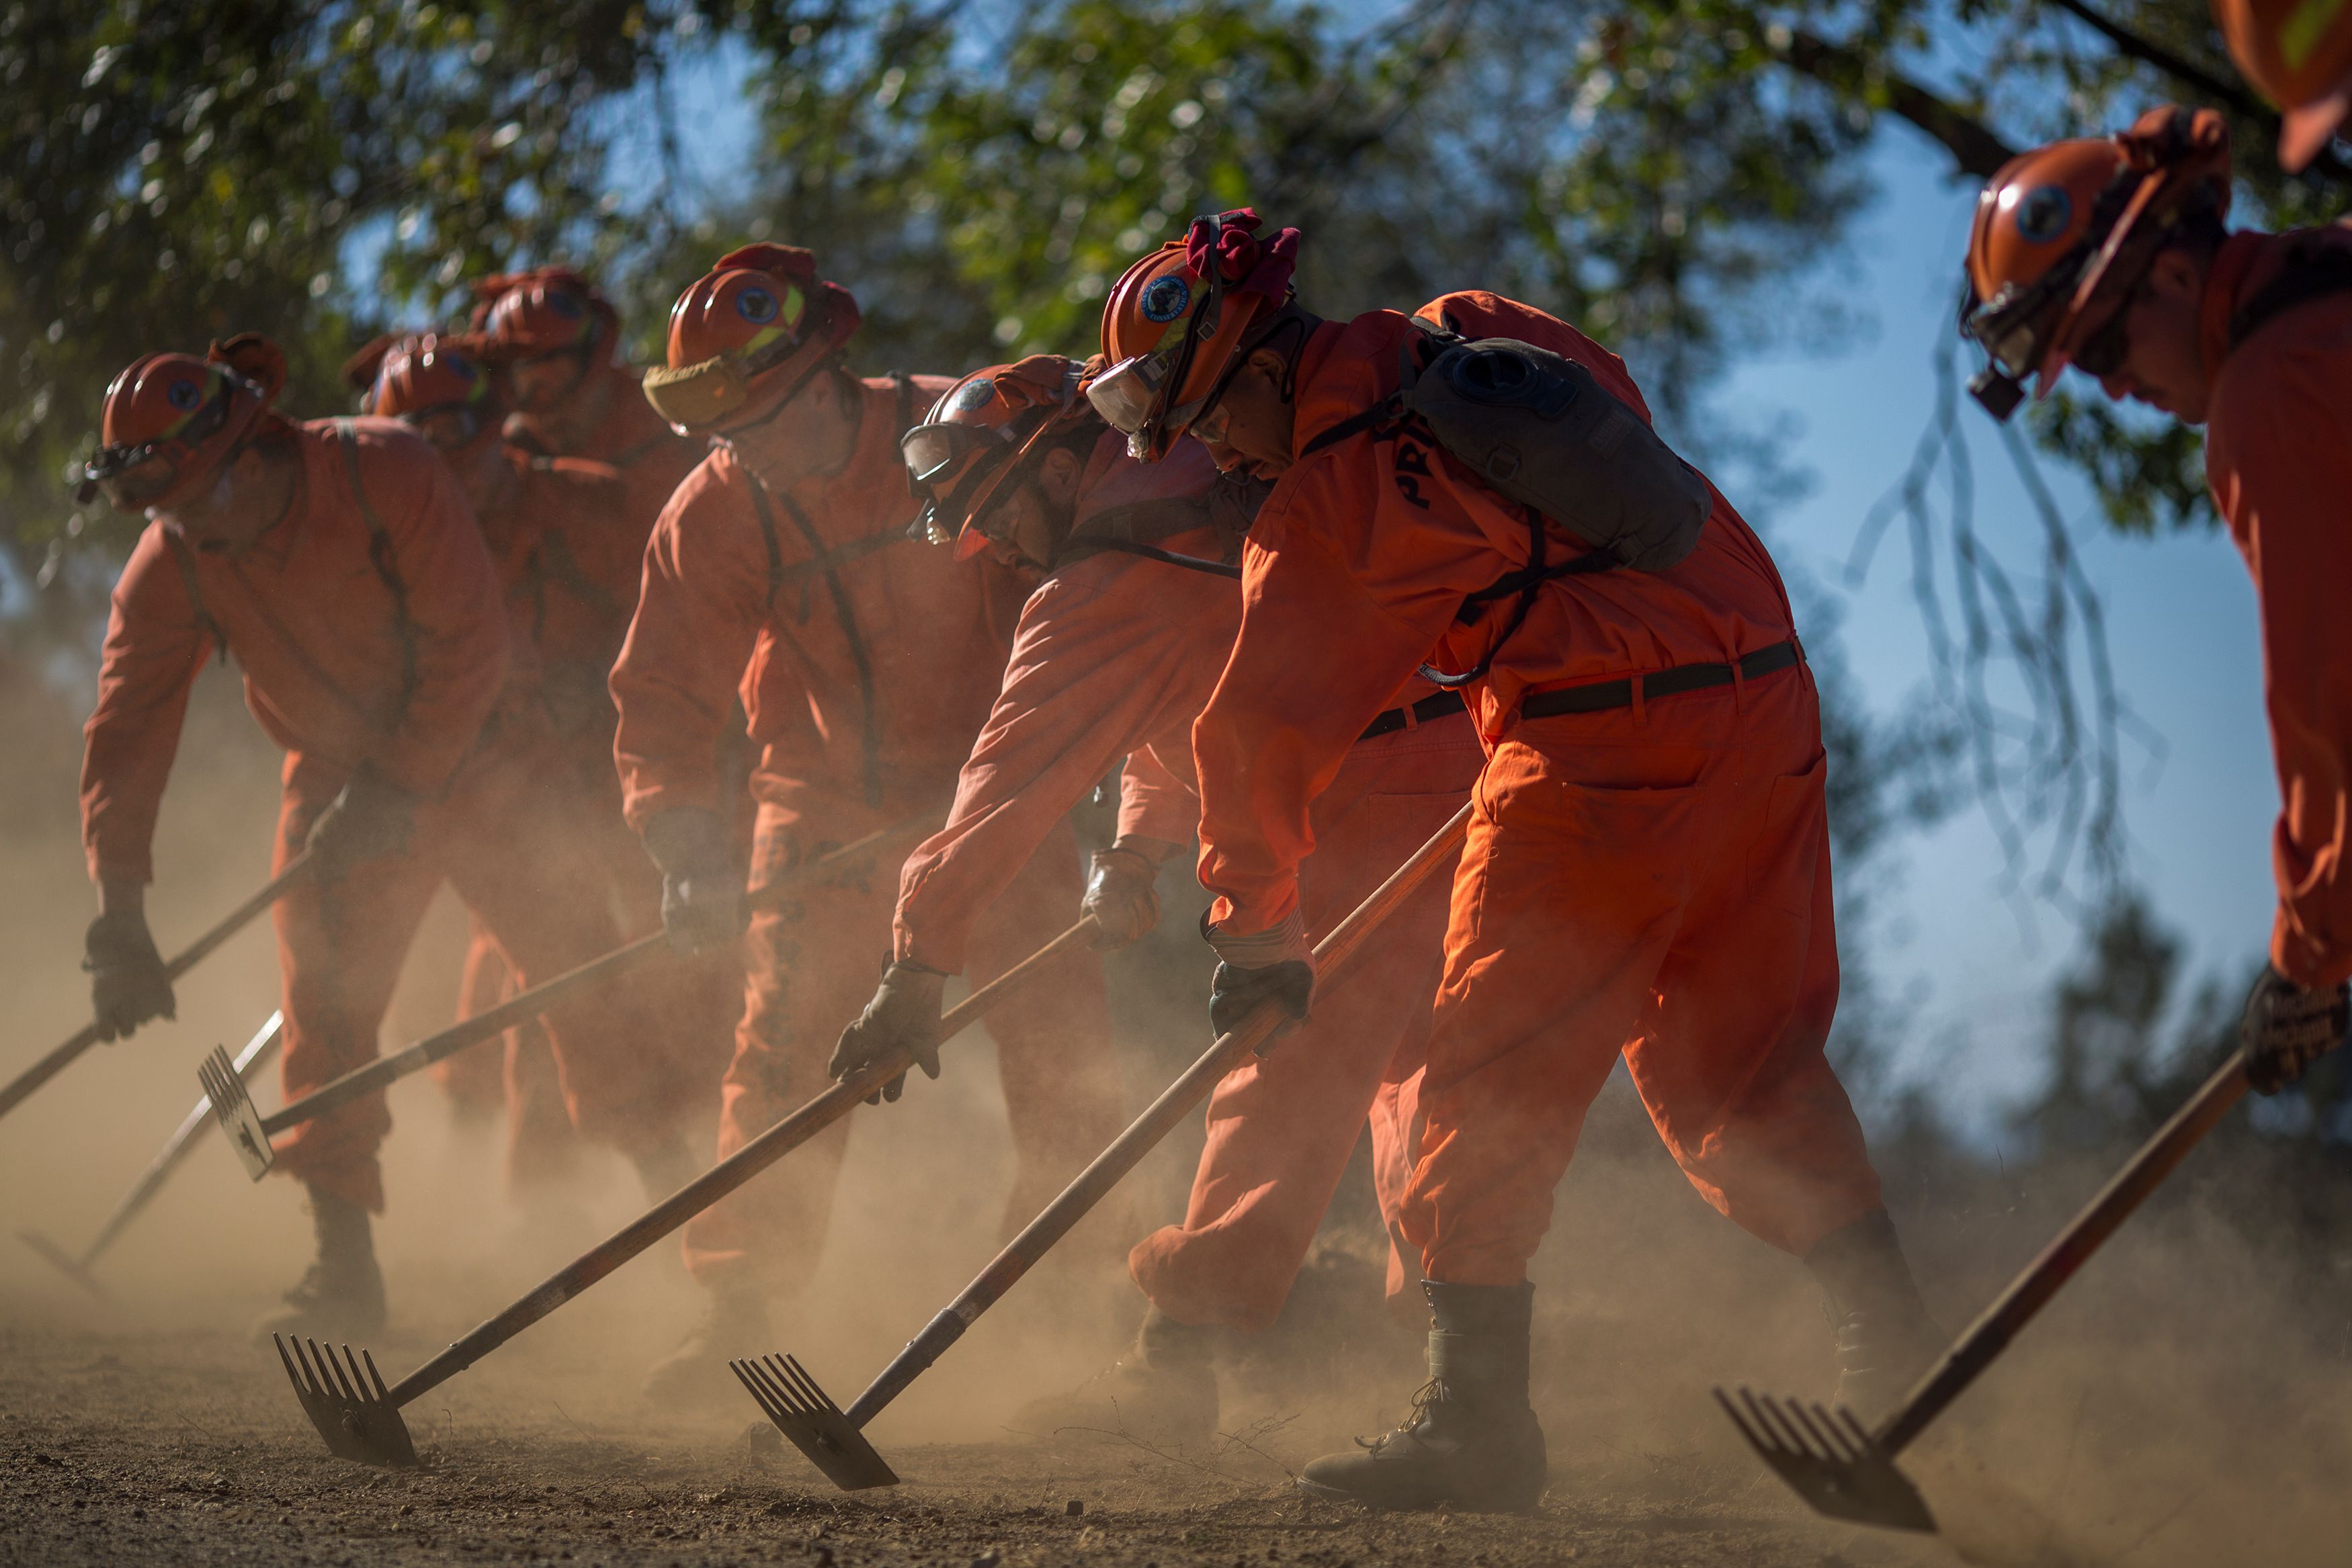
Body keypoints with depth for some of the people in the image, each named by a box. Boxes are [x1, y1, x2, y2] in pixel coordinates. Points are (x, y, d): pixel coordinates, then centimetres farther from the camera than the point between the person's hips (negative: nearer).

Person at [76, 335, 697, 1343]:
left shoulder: (384, 473, -24)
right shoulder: (169, 567, -15)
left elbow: (470, 644, -22)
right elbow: (126, 731, -13)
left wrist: (398, 789, -24)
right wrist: (120, 910, -20)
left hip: (474, 756, -2)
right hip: (337, 777, 2)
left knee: (582, 972, -3)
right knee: (324, 1007, -9)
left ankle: (670, 1182, 14)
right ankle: (345, 1268, -4)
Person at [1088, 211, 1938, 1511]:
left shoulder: (1329, 508, -9)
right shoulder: (1476, 330, 9)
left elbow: (1258, 733, -5)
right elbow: (1618, 411, 26)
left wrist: (1256, 932, 5)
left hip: (1606, 755, -8)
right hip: (1768, 696, 8)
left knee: (1496, 1070, -1)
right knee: (1746, 1059, 17)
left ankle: (1475, 1411, -3)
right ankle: (1890, 1342, 19)